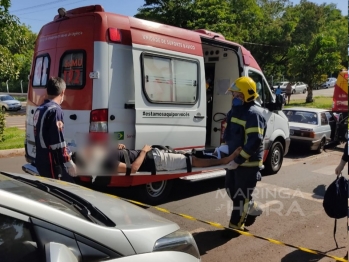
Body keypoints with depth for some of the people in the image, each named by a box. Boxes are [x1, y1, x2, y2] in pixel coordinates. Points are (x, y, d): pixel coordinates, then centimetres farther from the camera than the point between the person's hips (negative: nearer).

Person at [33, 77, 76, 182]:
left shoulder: (39, 109, 12)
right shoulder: (55, 110, -17)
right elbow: (58, 141, -21)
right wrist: (69, 163, -16)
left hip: (41, 161, 10)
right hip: (52, 163, -10)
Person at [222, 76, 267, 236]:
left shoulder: (253, 114, -20)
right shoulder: (235, 111, 10)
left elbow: (255, 142, -27)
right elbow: (229, 134, 21)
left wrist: (238, 160, -25)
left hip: (248, 163, -9)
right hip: (235, 160, 9)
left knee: (241, 194, 2)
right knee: (231, 189, 20)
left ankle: (236, 225, 16)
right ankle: (252, 208, 40)